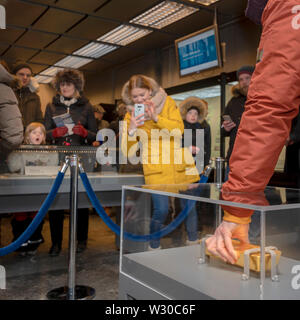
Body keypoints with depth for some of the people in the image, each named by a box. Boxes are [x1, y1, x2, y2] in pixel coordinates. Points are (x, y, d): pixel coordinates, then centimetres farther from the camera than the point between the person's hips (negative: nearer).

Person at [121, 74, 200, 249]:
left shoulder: (167, 102, 4)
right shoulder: (131, 115, 3)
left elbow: (179, 129, -9)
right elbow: (127, 151, -2)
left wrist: (157, 118, -20)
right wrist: (131, 130, -20)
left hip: (179, 165, 2)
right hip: (156, 168, -1)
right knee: (161, 210, -10)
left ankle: (194, 242, 29)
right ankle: (154, 247, 14)